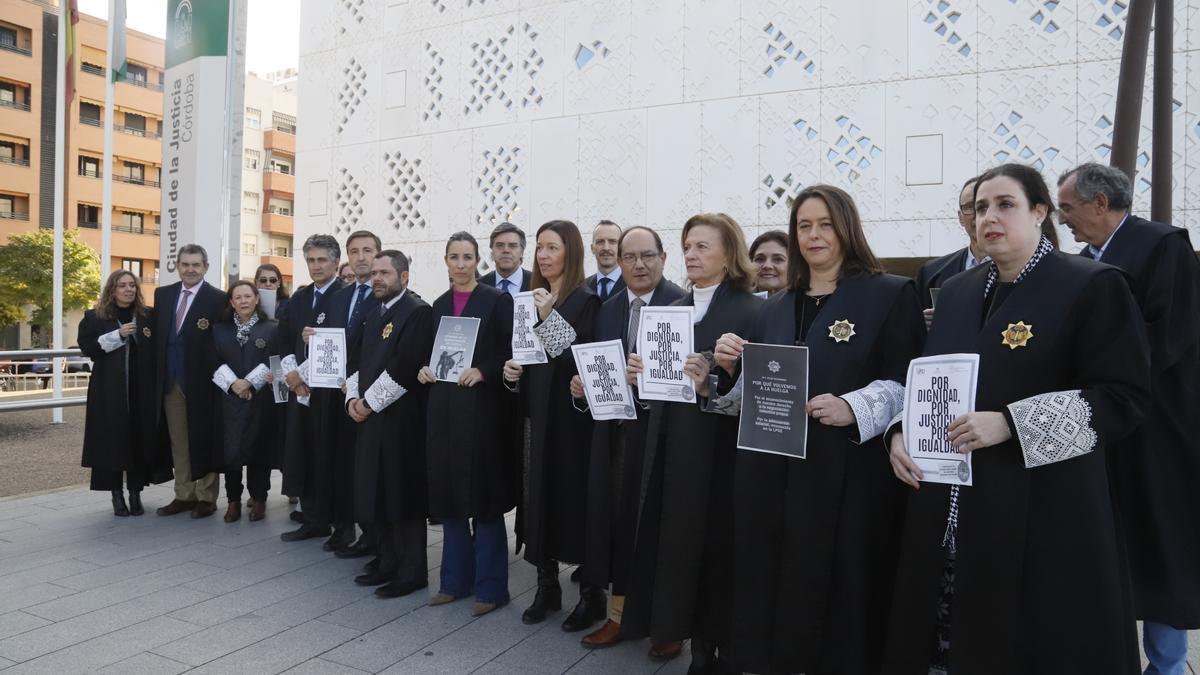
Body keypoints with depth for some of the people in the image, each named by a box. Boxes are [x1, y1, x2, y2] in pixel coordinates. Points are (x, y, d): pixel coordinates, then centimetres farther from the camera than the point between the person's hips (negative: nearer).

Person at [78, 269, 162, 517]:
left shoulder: (148, 316, 10)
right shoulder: (94, 317, 6)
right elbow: (87, 348, -5)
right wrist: (117, 335, -14)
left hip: (141, 390, 1)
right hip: (109, 391, -1)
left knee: (140, 440, 2)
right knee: (112, 440, -1)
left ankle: (135, 492, 13)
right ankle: (116, 494, 9)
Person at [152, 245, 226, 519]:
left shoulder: (217, 299, -7)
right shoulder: (162, 294, 10)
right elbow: (157, 334, 13)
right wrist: (157, 372, 7)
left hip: (201, 380, -5)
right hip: (169, 380, 5)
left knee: (203, 441, 4)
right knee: (178, 442, 12)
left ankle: (206, 498, 14)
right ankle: (184, 495, 22)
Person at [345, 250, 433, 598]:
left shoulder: (417, 311, -11)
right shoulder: (375, 312, 17)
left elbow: (404, 366, -19)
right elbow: (358, 358, 17)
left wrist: (370, 402, -14)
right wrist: (353, 396, 2)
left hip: (400, 418, -8)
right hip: (370, 415, 8)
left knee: (402, 493, -2)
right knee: (374, 492, 12)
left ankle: (413, 571, 9)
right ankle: (389, 563, 26)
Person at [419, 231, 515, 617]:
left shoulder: (497, 301, -4)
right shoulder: (439, 305, 13)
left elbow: (512, 352, -6)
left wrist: (482, 372, -20)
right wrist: (424, 371, 0)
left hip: (481, 409, -5)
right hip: (443, 408, 6)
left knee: (483, 498, 1)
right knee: (449, 496, 11)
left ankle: (490, 586, 12)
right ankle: (456, 579, 24)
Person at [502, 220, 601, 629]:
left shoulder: (586, 300, -8)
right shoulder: (531, 299, 12)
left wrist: (550, 317, -22)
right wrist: (510, 371, -1)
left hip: (569, 415, -6)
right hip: (536, 412, 6)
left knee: (575, 498, 0)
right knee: (539, 497, 10)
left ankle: (591, 595, 14)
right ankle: (547, 586, 24)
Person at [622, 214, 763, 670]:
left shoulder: (750, 311, -6)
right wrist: (639, 373, -4)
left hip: (716, 446, -6)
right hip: (668, 441, 6)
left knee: (711, 539, 5)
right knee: (667, 534, 11)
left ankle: (708, 640, 23)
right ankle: (670, 625, 28)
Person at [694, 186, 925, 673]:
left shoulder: (890, 294, 1)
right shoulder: (776, 308, 17)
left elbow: (906, 383, -7)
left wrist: (853, 409, -23)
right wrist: (729, 368, -1)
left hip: (845, 474, -4)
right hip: (769, 470, 5)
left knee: (835, 593, 3)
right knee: (766, 587, 9)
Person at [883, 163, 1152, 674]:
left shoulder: (1092, 285, -4)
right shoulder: (955, 292, 13)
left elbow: (1125, 395, -10)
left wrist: (1010, 424, -19)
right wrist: (899, 431, -1)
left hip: (1041, 506, -5)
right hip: (947, 505, 5)